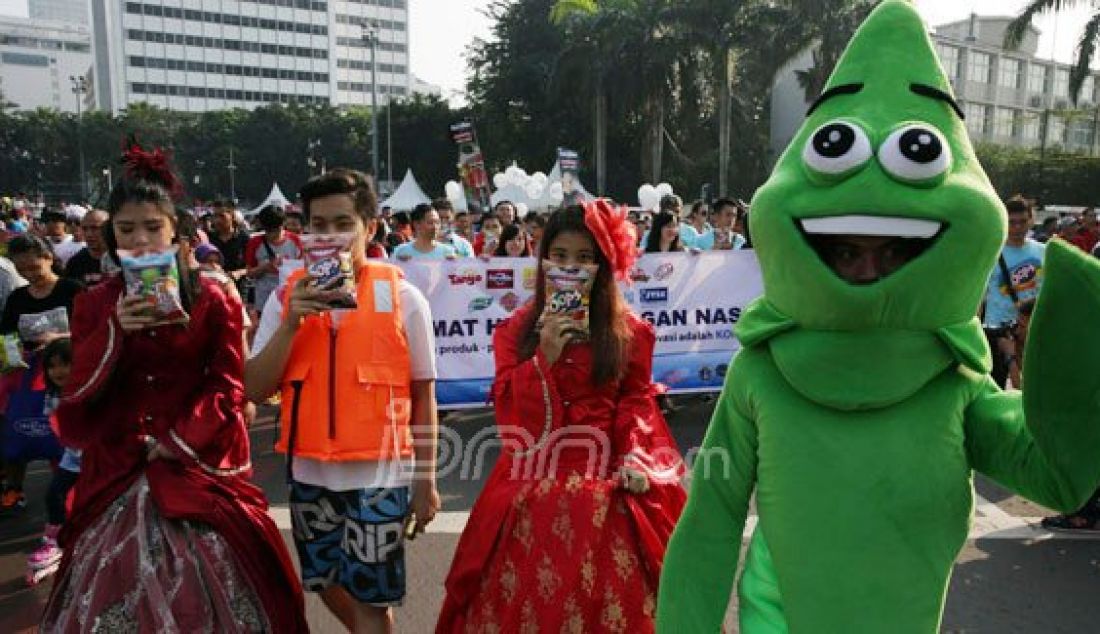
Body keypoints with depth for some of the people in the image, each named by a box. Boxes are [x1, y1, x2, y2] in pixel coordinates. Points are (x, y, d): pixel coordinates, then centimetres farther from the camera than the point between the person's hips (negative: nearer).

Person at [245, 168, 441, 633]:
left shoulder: (403, 298, -9)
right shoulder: (287, 297, 0)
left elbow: (423, 394, -3)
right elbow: (254, 389, -4)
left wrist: (425, 481, -2)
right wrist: (291, 323, -18)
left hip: (378, 475, -4)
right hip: (309, 473, 4)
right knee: (327, 584, 22)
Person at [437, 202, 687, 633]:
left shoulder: (630, 331, 4)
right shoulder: (517, 329, 6)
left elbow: (635, 403, 4)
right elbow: (508, 408, -2)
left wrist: (634, 457, -12)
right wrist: (545, 357, -15)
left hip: (606, 485, 0)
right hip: (533, 484, 1)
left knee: (605, 596, 4)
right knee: (529, 595, 7)